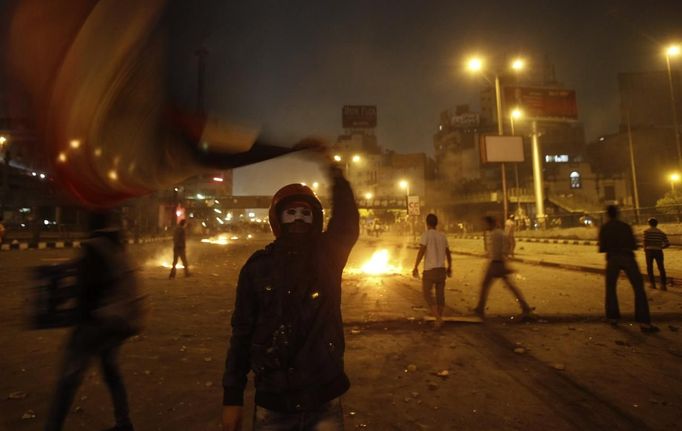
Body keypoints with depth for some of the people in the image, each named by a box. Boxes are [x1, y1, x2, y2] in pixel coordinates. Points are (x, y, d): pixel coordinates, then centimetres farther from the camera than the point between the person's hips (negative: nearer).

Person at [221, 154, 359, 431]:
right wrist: (232, 397, 1)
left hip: (324, 401, 0)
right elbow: (242, 332, 0)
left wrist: (336, 174, -38)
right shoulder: (258, 265, -4)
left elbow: (347, 226, -25)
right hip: (272, 403, 1)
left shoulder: (328, 256, -4)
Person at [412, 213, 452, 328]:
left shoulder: (426, 234, -8)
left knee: (427, 293, 4)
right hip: (441, 269, 5)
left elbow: (421, 251, -17)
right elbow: (448, 253, 15)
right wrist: (449, 267, 26)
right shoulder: (442, 236, 9)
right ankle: (439, 319, 16)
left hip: (430, 269, -5)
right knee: (440, 294, 11)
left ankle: (438, 318, -8)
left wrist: (415, 267, -13)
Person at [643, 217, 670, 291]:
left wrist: (645, 249, 2)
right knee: (661, 268, 10)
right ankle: (663, 285, 9)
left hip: (649, 251, -2)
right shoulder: (661, 232, 8)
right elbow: (667, 244, 4)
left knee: (650, 268, 10)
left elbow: (645, 241, -13)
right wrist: (661, 247, 21)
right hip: (658, 251, 2)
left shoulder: (646, 231, -1)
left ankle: (653, 284, 12)